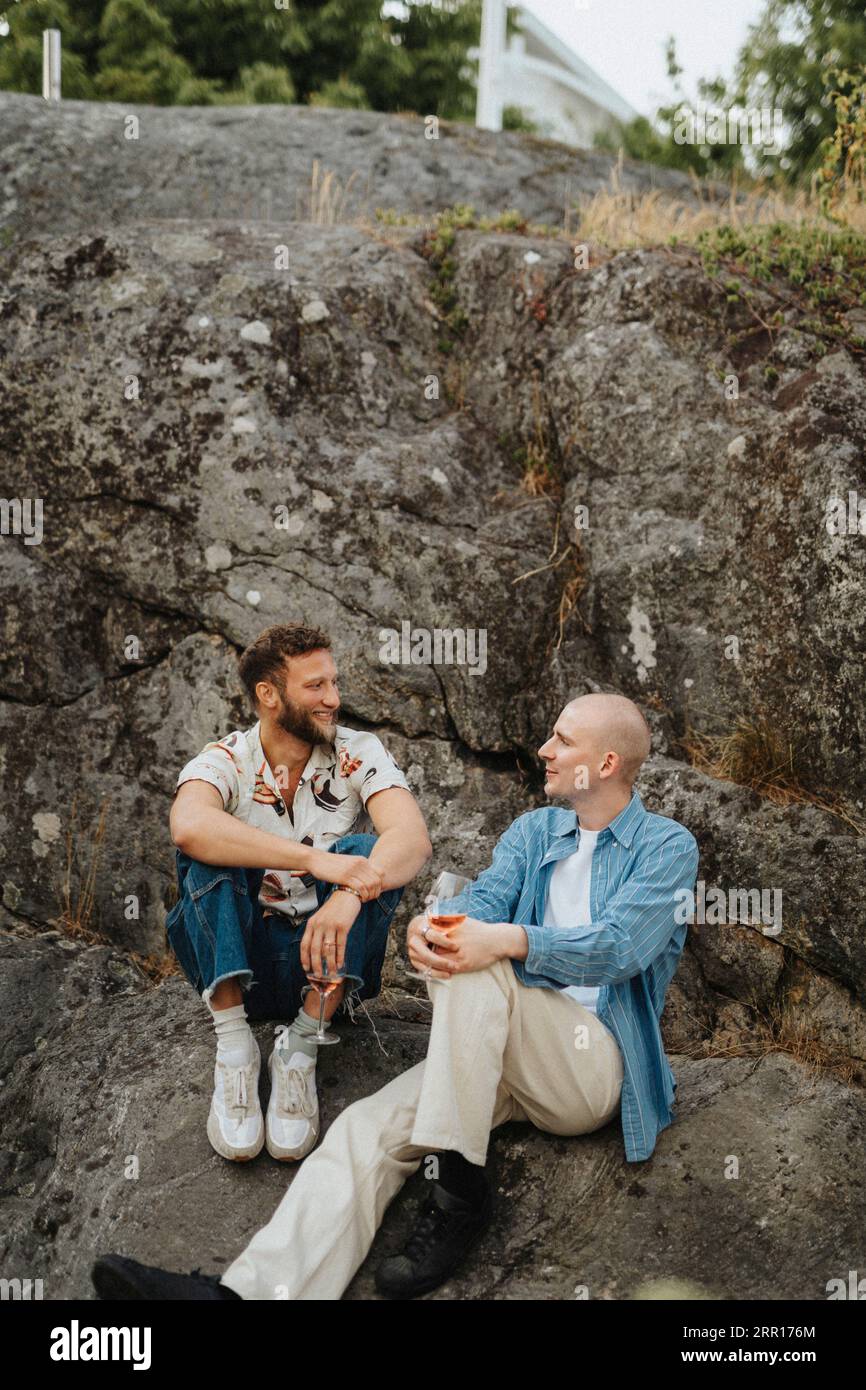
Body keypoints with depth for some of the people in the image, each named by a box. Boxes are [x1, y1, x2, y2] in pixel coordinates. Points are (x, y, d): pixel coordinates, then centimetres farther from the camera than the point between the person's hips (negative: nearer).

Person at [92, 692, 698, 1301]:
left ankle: (460, 1192, -28)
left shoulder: (668, 846, 1)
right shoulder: (532, 831, 18)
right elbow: (483, 899, 0)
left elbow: (618, 948, -16)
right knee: (370, 1128, -19)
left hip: (597, 1062, -5)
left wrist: (507, 939, -32)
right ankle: (250, 1290, -34)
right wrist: (430, 925, -25)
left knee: (476, 966, -31)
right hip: (511, 1056, 5)